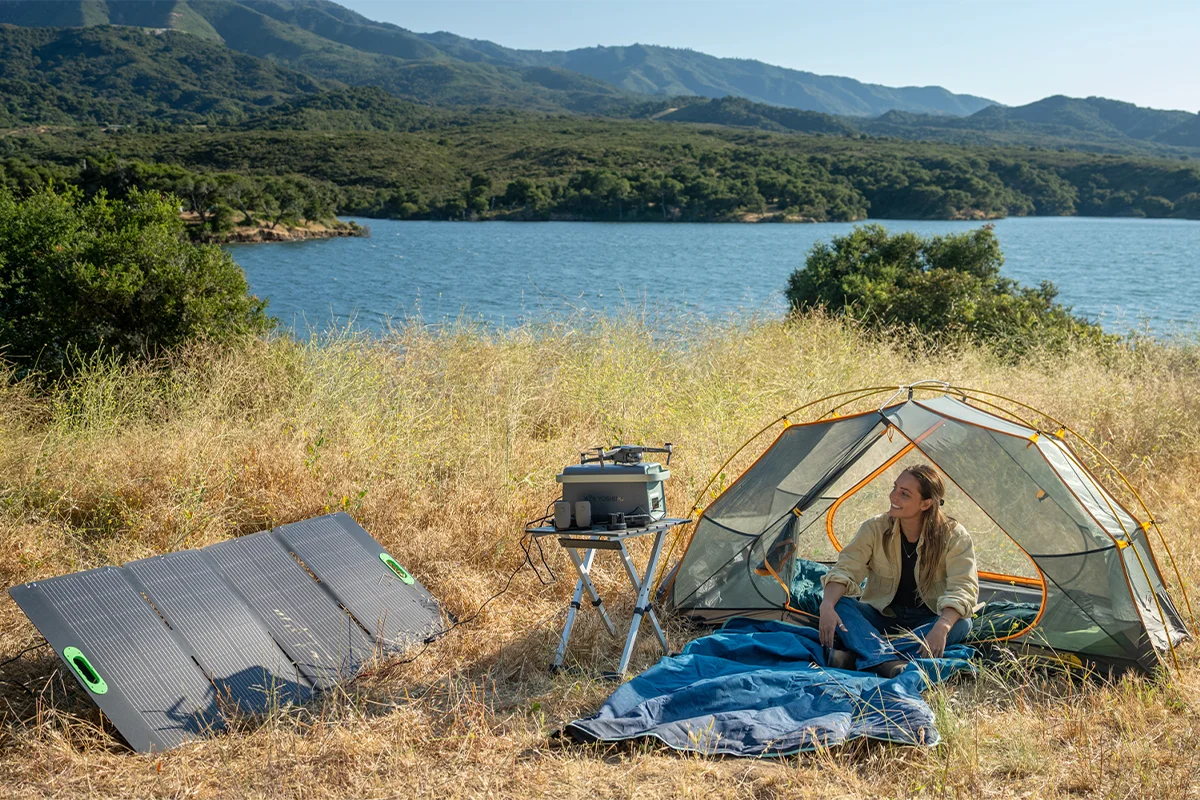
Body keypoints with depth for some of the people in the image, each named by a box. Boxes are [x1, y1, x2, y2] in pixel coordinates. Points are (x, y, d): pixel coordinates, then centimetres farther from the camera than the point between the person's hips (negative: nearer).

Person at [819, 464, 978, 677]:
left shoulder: (954, 537, -14)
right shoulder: (875, 528, -9)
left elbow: (963, 589, -24)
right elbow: (845, 569, -14)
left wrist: (942, 627, -44)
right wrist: (827, 605, -35)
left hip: (926, 622, -1)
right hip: (881, 618, 1)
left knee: (961, 624, -34)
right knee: (839, 604, -26)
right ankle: (888, 664, -52)